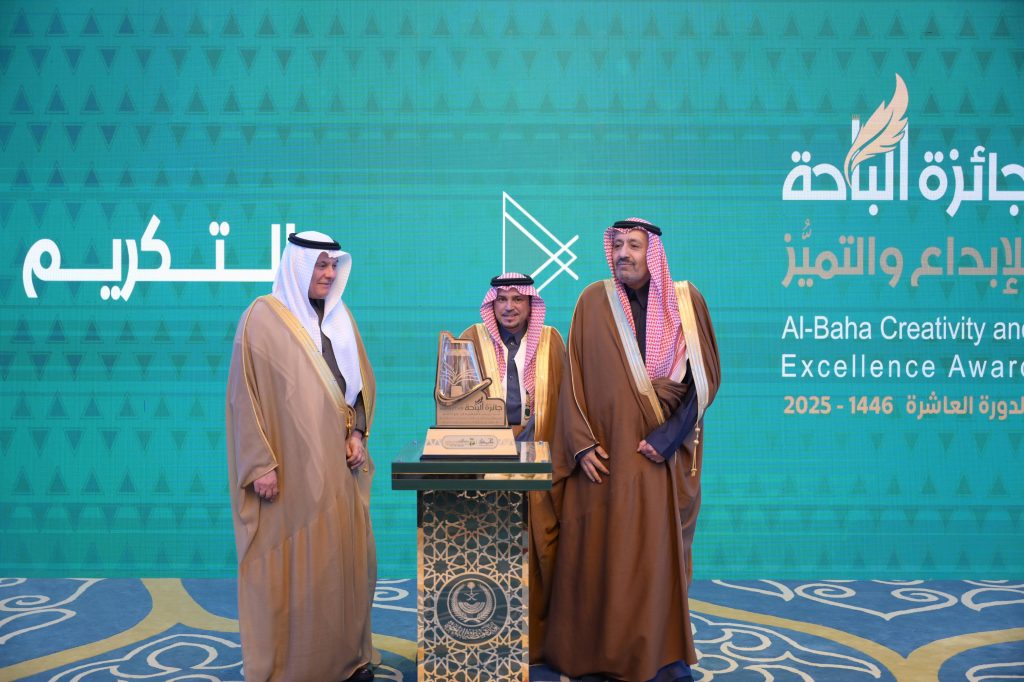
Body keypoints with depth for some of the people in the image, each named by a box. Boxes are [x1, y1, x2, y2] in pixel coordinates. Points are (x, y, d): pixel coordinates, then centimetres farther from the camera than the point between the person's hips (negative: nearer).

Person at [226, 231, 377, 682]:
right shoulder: (263, 318, -7)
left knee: (345, 557, 10)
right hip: (290, 467, -6)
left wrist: (358, 432, 2)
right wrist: (261, 464, -15)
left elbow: (362, 381, 17)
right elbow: (246, 394, -10)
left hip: (336, 465, 6)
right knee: (289, 564, 3)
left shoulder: (340, 317, 11)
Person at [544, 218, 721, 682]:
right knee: (596, 552, 4)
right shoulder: (594, 300, 2)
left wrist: (669, 434, -10)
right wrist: (581, 443, -8)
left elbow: (706, 375, 0)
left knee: (659, 551, 3)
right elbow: (574, 377, 1)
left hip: (663, 454, 0)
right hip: (605, 452, 0)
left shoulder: (686, 300, 2)